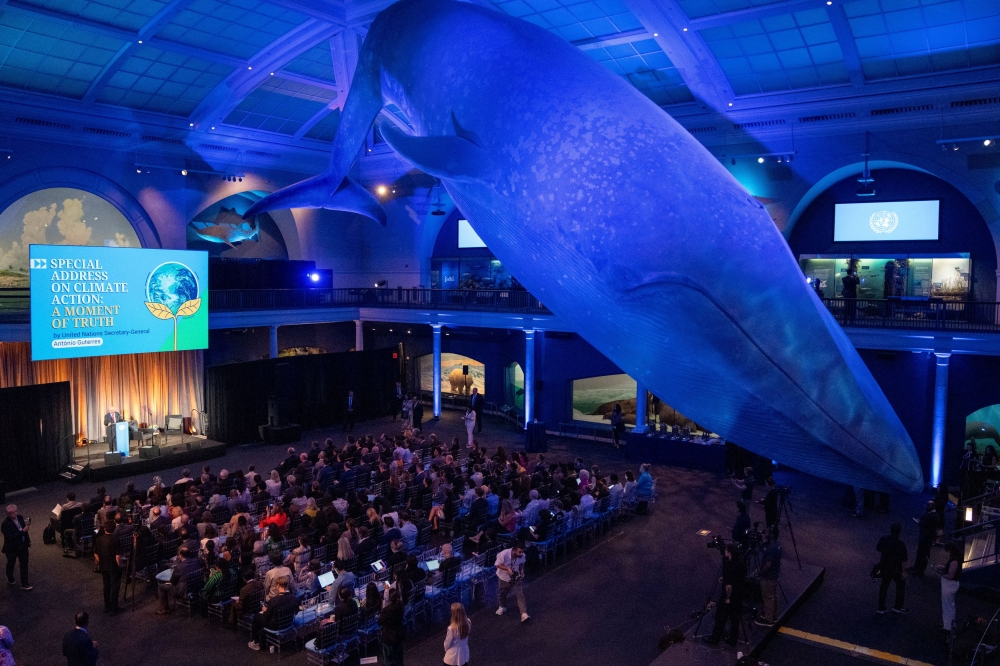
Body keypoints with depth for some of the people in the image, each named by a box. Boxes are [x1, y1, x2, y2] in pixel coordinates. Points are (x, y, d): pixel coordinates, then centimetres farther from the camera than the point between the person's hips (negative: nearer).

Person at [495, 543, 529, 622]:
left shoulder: (522, 556, -22)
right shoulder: (504, 554, -34)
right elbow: (498, 565, -23)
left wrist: (522, 571, -14)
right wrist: (507, 569, -36)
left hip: (515, 577, 1)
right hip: (504, 577, -1)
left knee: (520, 595, -10)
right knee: (503, 593, 21)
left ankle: (524, 614, -10)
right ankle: (502, 607, 49)